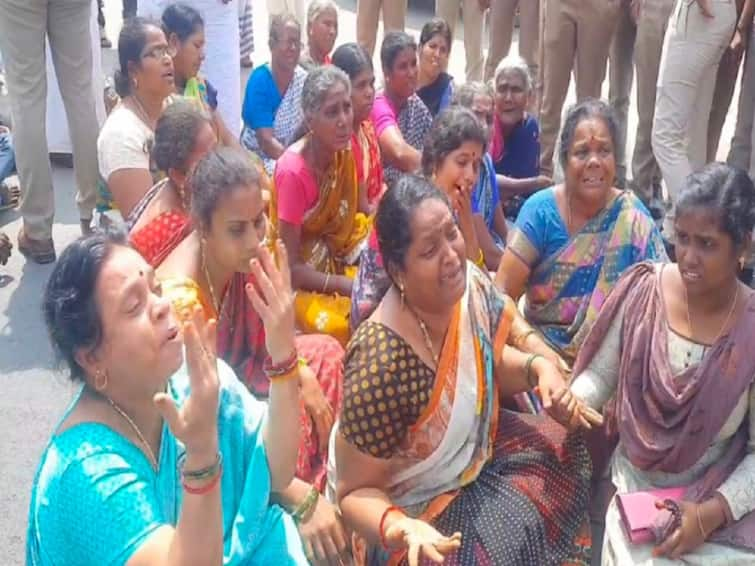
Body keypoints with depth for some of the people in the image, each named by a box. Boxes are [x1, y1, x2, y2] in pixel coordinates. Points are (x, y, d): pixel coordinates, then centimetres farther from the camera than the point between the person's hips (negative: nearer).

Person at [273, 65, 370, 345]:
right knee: (334, 326, -31)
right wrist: (351, 286, -26)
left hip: (334, 252, 7)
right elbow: (290, 267, -23)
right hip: (299, 278, -7)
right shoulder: (293, 172, -26)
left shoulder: (345, 147, -7)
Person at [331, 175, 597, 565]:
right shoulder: (382, 366, -33)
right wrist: (399, 528, -40)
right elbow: (354, 492, -21)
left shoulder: (471, 286, -14)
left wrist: (537, 367, -10)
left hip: (476, 450, 7)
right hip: (417, 509, -7)